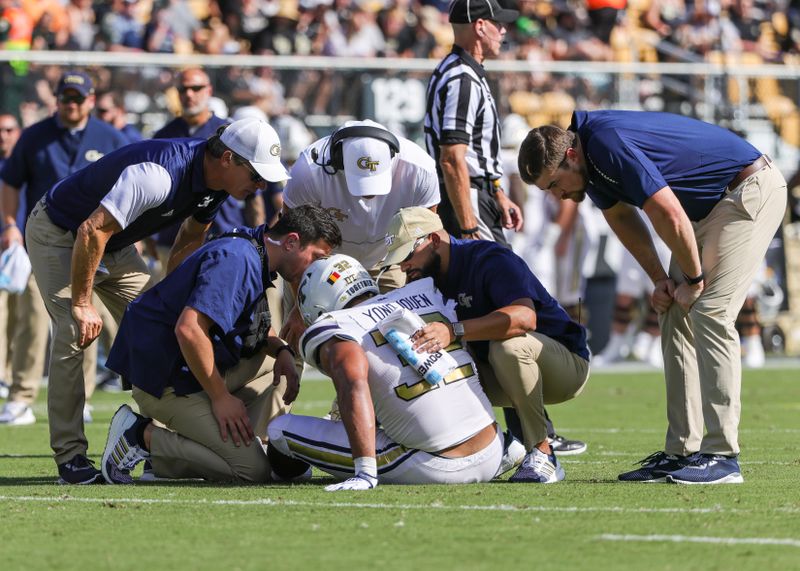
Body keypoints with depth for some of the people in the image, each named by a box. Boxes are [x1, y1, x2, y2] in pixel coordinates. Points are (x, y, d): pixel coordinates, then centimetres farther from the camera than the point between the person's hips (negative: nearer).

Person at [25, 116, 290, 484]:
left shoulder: (215, 183, -10)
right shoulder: (159, 176, -38)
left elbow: (190, 241, 9)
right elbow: (92, 232, -36)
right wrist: (81, 304, -28)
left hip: (116, 245, 8)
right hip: (59, 235, -8)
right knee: (74, 334, -20)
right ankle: (69, 455, -14)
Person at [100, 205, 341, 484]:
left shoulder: (257, 259, 11)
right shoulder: (237, 259, -21)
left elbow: (253, 324, 25)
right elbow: (188, 329, -30)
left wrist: (281, 350, 3)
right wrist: (221, 397, -21)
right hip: (170, 383, -11)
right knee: (253, 472, -13)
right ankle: (143, 437, -8)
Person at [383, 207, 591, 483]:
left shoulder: (491, 260, -24)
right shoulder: (430, 278, 2)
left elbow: (524, 317, -42)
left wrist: (454, 331, -50)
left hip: (567, 366, -8)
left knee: (509, 345, -38)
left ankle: (542, 454, -27)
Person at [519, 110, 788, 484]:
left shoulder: (610, 145, -29)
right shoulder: (591, 158, 1)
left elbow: (669, 217, -29)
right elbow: (619, 213, 18)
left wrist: (694, 280, -14)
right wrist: (659, 279, 8)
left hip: (752, 190, -10)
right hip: (709, 204, 10)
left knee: (709, 312, -17)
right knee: (675, 315, 4)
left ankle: (721, 456, -17)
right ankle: (681, 452, 5)